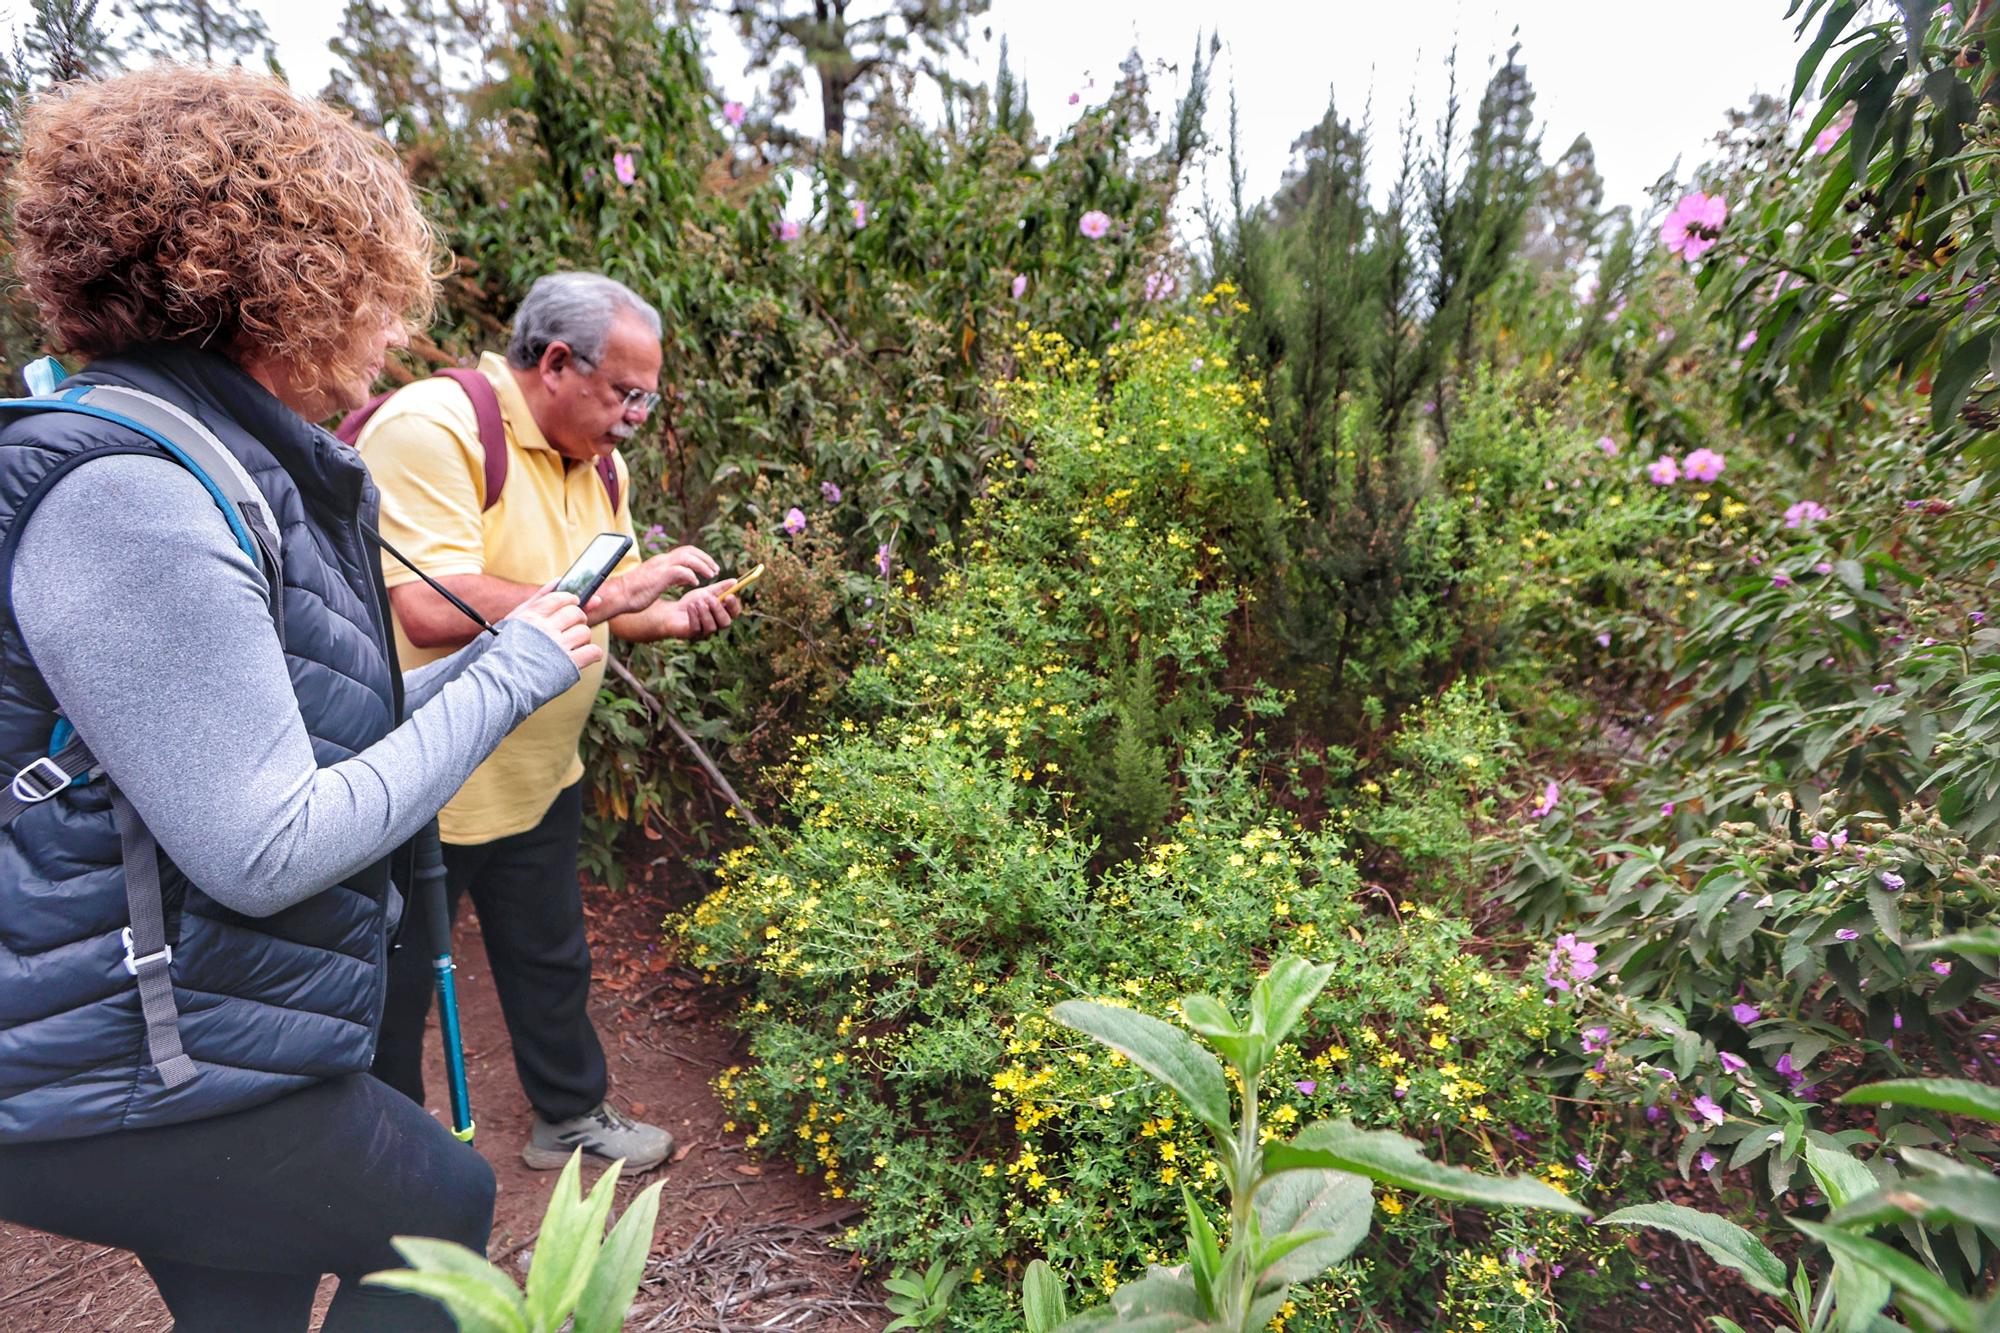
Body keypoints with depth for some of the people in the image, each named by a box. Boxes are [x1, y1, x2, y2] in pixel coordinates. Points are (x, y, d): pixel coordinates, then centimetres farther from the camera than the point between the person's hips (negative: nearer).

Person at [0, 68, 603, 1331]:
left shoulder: (239, 473, 6)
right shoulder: (126, 495, -24)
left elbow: (326, 731, 9)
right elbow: (266, 852, -27)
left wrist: (507, 654, 5)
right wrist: (506, 677, -20)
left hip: (220, 1032, 9)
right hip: (144, 1087, -9)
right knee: (448, 1211, 12)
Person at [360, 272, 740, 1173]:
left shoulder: (600, 463, 5)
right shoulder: (429, 428, -22)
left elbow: (609, 610, 12)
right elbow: (433, 611, -34)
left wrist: (674, 617, -9)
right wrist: (605, 594, -30)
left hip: (538, 781, 8)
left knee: (552, 963, 22)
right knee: (391, 992, 14)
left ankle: (571, 1116, 43)